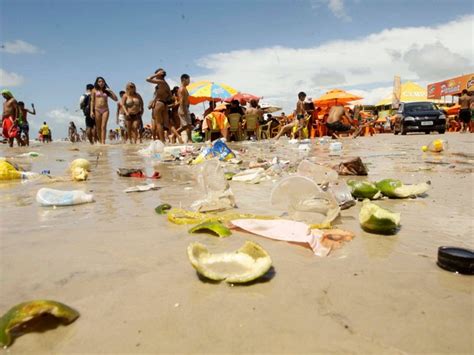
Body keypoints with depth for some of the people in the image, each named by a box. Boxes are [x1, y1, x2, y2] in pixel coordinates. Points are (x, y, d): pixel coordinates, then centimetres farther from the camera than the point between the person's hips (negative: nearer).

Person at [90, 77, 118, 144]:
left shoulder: (107, 91, 15)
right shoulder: (94, 90, 9)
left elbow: (116, 99, 10)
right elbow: (92, 101, 4)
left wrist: (111, 91, 4)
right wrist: (91, 111, -5)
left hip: (105, 110, 1)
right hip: (97, 110, -1)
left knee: (103, 127, -9)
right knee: (98, 127, 2)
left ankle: (103, 142, -14)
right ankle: (100, 141, 13)